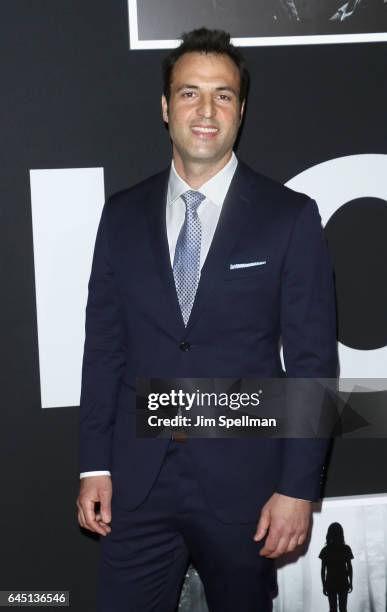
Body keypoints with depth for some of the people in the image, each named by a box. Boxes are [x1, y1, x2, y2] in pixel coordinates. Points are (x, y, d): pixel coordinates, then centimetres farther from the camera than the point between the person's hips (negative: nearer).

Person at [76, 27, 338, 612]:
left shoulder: (291, 216, -5)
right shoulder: (123, 213, 4)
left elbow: (313, 361, -5)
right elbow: (104, 346, 6)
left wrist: (298, 487, -9)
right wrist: (94, 465, 3)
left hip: (243, 482, -2)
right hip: (136, 481, 2)